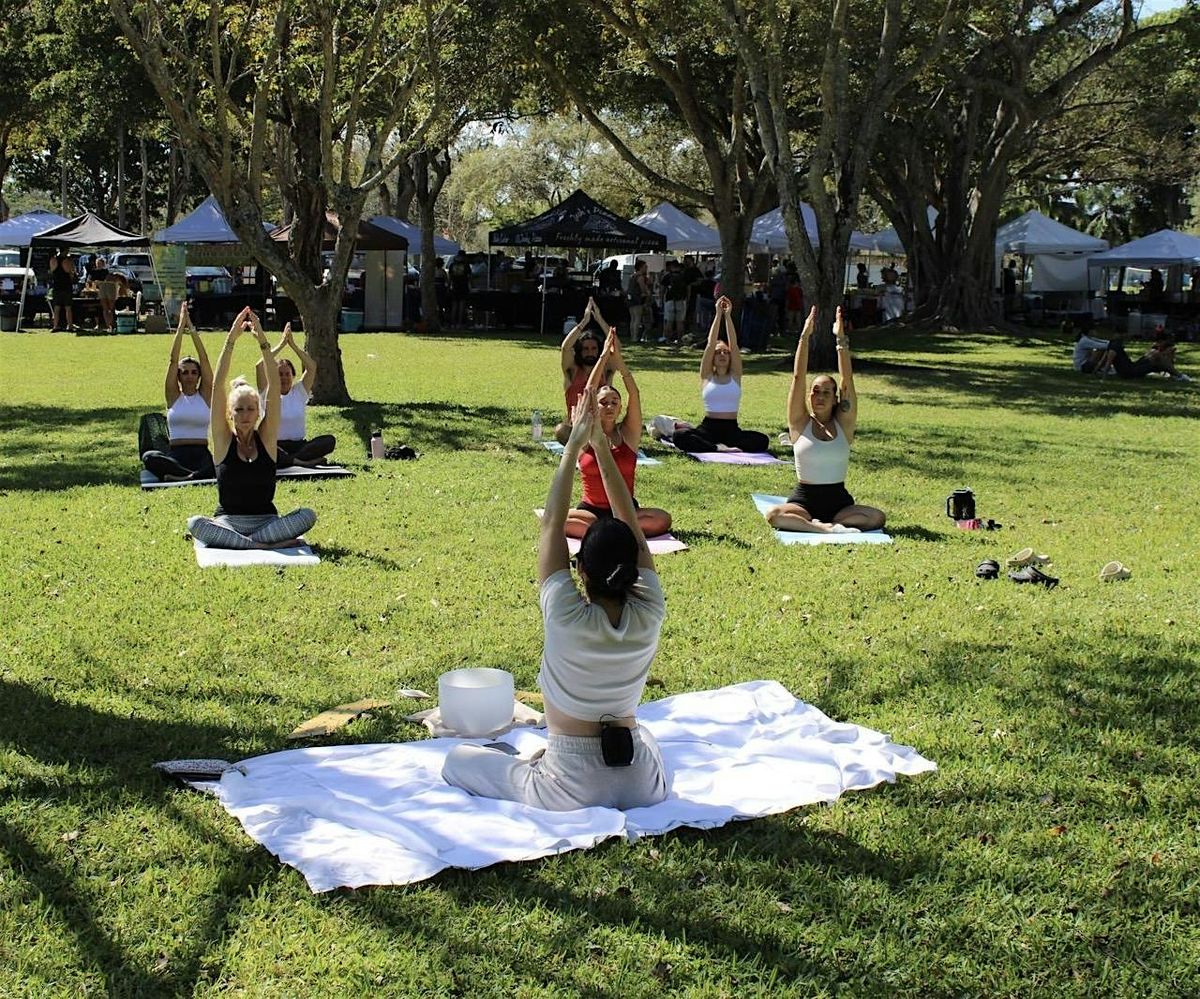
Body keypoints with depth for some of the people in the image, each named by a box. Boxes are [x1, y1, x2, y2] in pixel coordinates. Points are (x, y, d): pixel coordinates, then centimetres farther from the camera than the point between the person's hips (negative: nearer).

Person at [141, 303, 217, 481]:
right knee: (148, 457, -34)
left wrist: (192, 328, 1)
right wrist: (181, 326, 2)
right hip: (176, 455, 0)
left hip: (201, 454, 0)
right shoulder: (174, 396, 11)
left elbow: (204, 358, 5)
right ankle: (196, 475, -40)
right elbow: (173, 359, 4)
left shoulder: (205, 394, 11)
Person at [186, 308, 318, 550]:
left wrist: (262, 341, -17)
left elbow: (274, 386, -9)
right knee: (195, 524, -33)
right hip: (228, 521, -1)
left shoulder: (266, 438, 1)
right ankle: (264, 545, -31)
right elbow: (217, 386, -10)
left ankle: (237, 541, -24)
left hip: (266, 520, 1)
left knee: (307, 515, -27)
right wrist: (231, 339, -17)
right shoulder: (223, 439, -1)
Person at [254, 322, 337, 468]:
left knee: (330, 440, -26)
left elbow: (312, 367, -1)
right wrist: (281, 345, -8)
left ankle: (285, 460, -31)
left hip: (299, 445, 2)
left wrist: (293, 344, -7)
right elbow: (259, 366, -9)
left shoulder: (299, 392, 11)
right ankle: (303, 460, -36)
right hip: (275, 445, -2)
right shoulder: (268, 394, 6)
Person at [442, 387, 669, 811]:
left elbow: (551, 524, -13)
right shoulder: (648, 617, -13)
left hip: (572, 790, -4)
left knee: (456, 759, 15)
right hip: (641, 785, 4)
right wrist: (601, 445, -6)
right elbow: (630, 524, -6)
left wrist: (574, 444, -8)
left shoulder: (567, 618, -22)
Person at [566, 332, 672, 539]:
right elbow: (589, 392, -8)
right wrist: (604, 355, -11)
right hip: (591, 510, -1)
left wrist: (618, 360, -15)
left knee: (663, 519, -29)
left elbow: (634, 394, -7)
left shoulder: (627, 434, 4)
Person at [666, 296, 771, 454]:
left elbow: (733, 345, 1)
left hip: (731, 429, 1)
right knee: (679, 436, -32)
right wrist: (718, 314, -3)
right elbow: (711, 344, -1)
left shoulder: (735, 375, 11)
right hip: (708, 428, -1)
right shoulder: (707, 375, 8)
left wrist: (728, 316, -3)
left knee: (762, 440, -28)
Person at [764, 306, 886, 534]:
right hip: (803, 499, -2)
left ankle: (813, 524, -20)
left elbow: (848, 381, -4)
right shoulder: (800, 423, 3)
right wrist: (805, 337, -10)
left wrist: (841, 340, -11)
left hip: (838, 500, 2)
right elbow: (798, 378, -5)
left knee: (877, 517, -26)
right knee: (773, 515, -32)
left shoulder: (843, 423, 5)